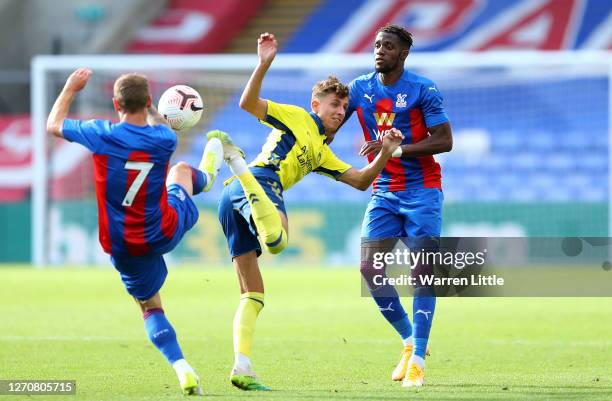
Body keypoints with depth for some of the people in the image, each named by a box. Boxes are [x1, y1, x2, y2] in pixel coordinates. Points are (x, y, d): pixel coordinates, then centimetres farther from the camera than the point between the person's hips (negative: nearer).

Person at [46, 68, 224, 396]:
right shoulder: (164, 140, -15)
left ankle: (182, 368, -6)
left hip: (124, 250, -2)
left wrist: (70, 89, 14)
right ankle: (206, 177, 72)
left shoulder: (101, 134, -20)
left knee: (150, 308, 17)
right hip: (164, 232, 2)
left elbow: (53, 125, 0)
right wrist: (151, 111, 33)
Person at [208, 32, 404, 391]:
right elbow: (248, 103, 0)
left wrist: (385, 153, 15)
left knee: (253, 295, 5)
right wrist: (264, 64, -11)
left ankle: (242, 367, -4)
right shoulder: (296, 117, 14)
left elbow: (360, 181, 31)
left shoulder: (322, 154, 36)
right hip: (262, 180, -9)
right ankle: (232, 154, -41)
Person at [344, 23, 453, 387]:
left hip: (421, 190, -5)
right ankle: (410, 340, 12)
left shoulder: (423, 90, -9)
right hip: (384, 192, 5)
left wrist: (398, 149, -22)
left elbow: (444, 141, -13)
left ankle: (418, 359, -7)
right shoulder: (360, 88, 5)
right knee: (369, 268, -6)